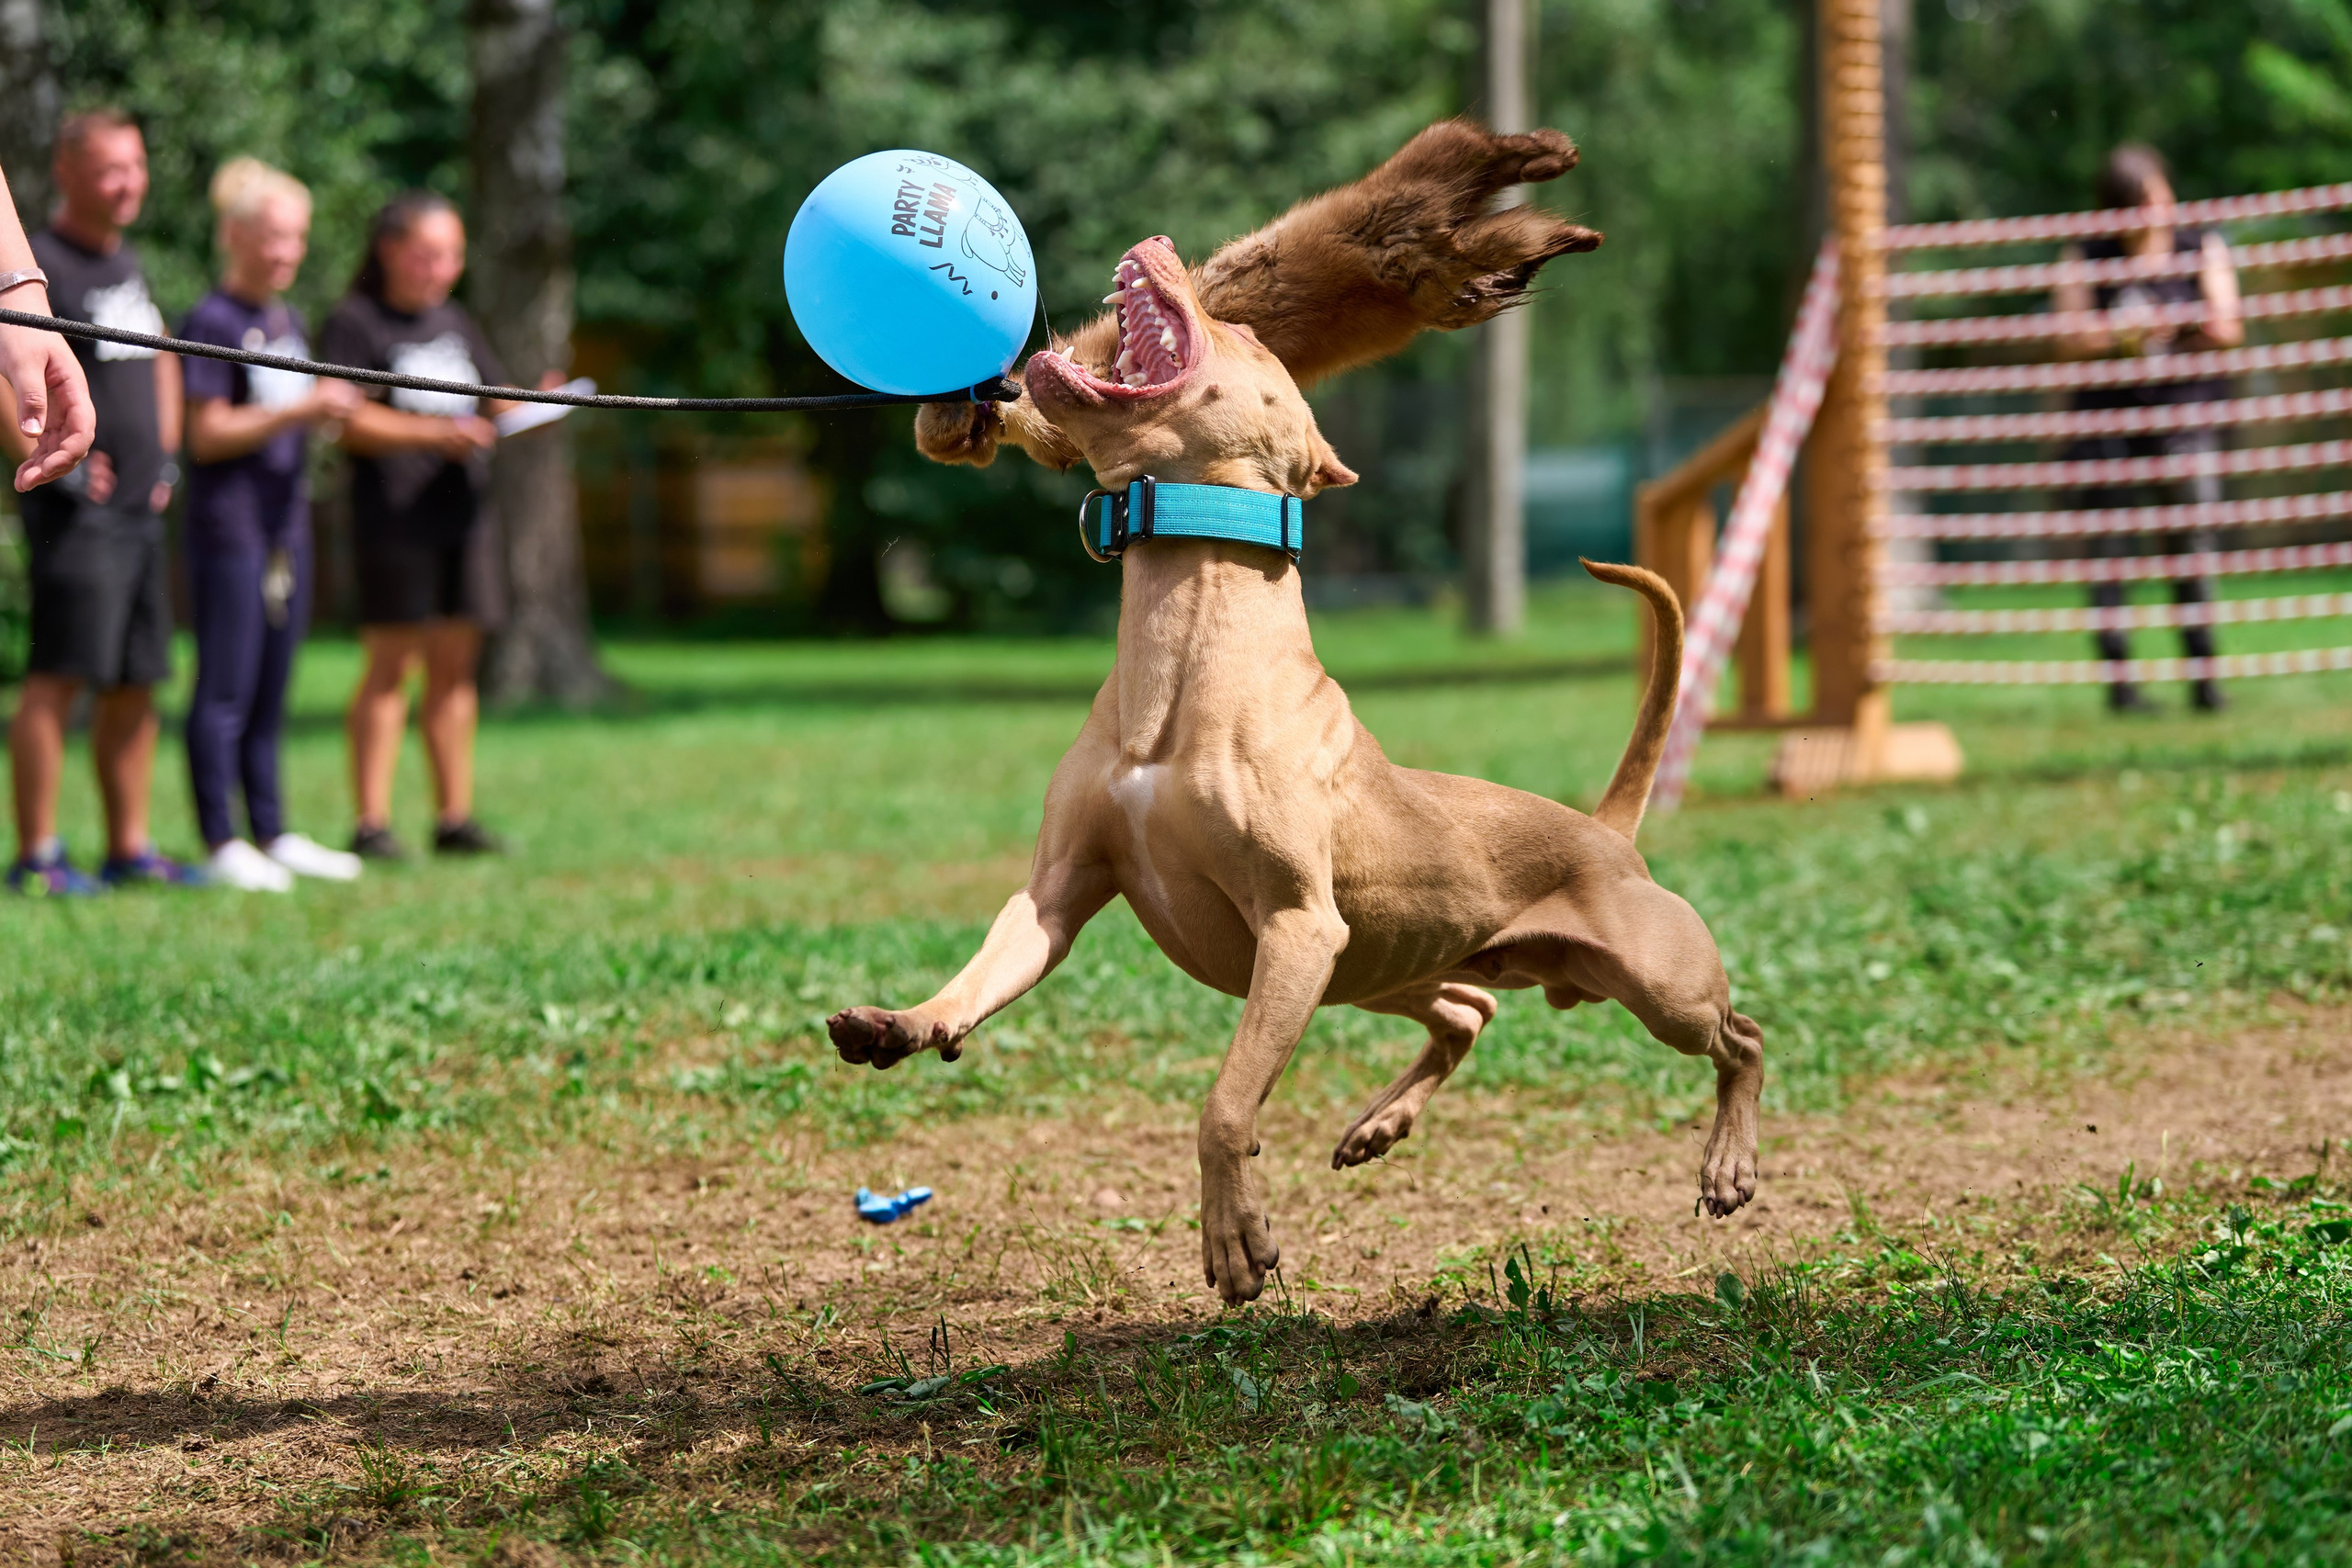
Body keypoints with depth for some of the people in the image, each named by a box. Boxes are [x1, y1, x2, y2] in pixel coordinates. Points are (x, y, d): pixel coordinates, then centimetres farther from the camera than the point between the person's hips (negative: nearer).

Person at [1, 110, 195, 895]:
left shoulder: (127, 263, 17)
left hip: (138, 508, 9)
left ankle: (129, 847, 16)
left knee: (135, 682, 10)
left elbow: (160, 358, 33)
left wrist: (165, 455, 22)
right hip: (77, 508, -9)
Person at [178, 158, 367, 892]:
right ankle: (222, 843, -3)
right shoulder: (214, 321, -11)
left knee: (272, 686, 12)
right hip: (229, 525, -8)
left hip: (286, 521, 8)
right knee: (226, 687, -5)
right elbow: (207, 435, -15)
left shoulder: (287, 320, 15)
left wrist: (333, 405, 4)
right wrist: (300, 411, -20)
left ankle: (272, 833, 17)